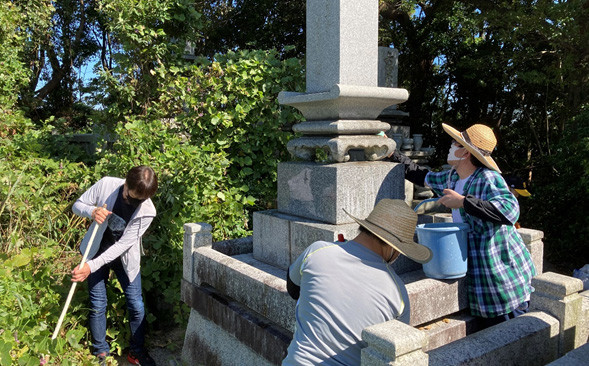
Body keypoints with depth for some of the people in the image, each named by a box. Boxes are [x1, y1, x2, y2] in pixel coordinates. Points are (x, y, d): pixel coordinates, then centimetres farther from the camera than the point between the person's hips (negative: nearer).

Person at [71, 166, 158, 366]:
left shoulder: (147, 211, -25)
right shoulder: (106, 185, -22)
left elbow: (123, 245, -25)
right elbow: (77, 205, -8)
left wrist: (91, 266, -32)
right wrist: (92, 211, -32)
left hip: (125, 258, 0)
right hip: (97, 251, 1)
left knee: (136, 306, 2)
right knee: (97, 306, 5)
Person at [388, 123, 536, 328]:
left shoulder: (488, 178, -18)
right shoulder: (453, 177, 8)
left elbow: (509, 210, -34)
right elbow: (425, 177, 25)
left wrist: (463, 202, -33)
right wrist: (393, 155, 27)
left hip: (502, 270, -8)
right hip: (479, 270, 8)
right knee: (491, 334, 16)